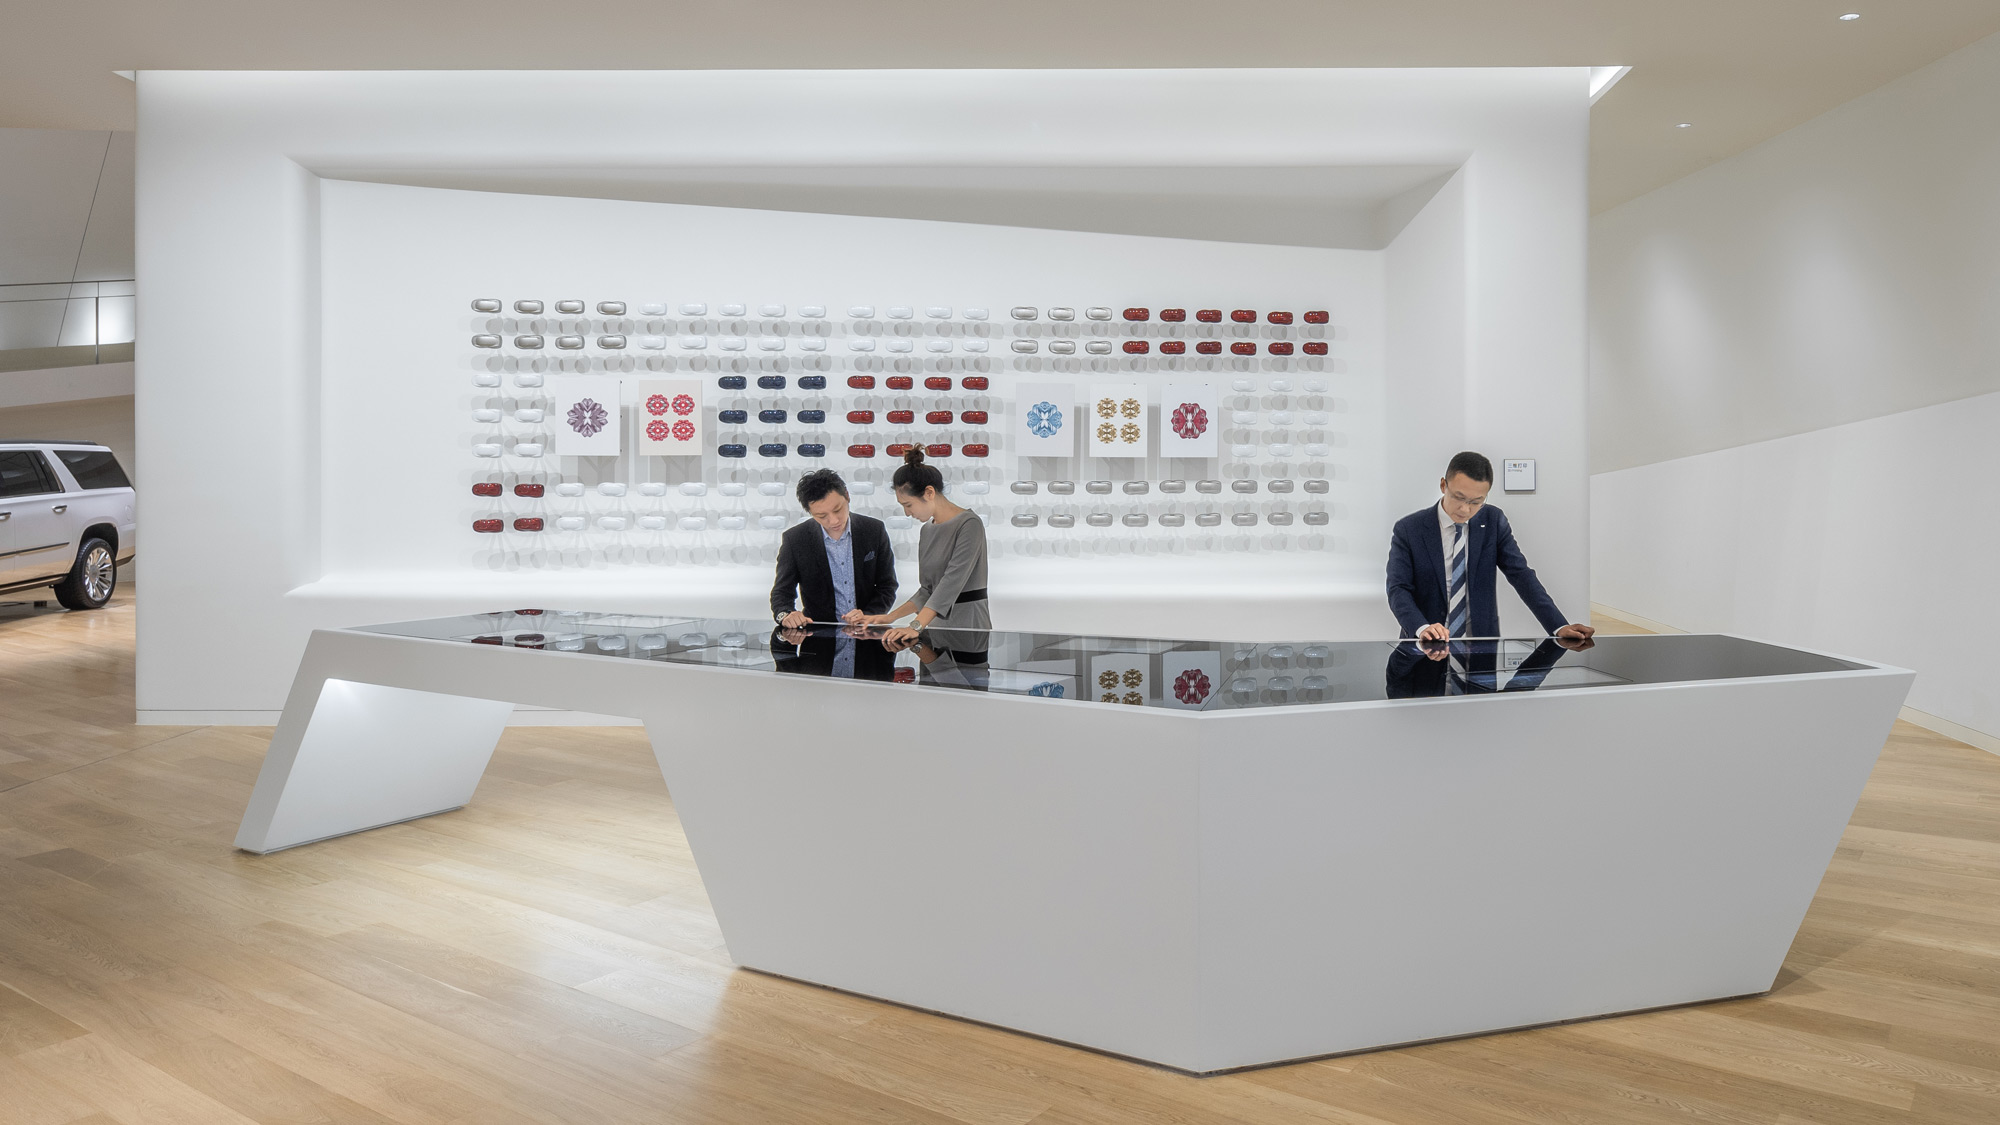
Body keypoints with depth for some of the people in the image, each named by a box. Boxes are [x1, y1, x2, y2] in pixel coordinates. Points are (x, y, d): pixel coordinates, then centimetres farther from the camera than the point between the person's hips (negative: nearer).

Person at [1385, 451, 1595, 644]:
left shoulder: (1494, 521, 4)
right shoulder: (1408, 529, -4)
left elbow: (1520, 574, 0)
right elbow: (1398, 589, -9)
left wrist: (1559, 627, -11)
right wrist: (1422, 628, -28)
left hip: (1482, 643, 2)